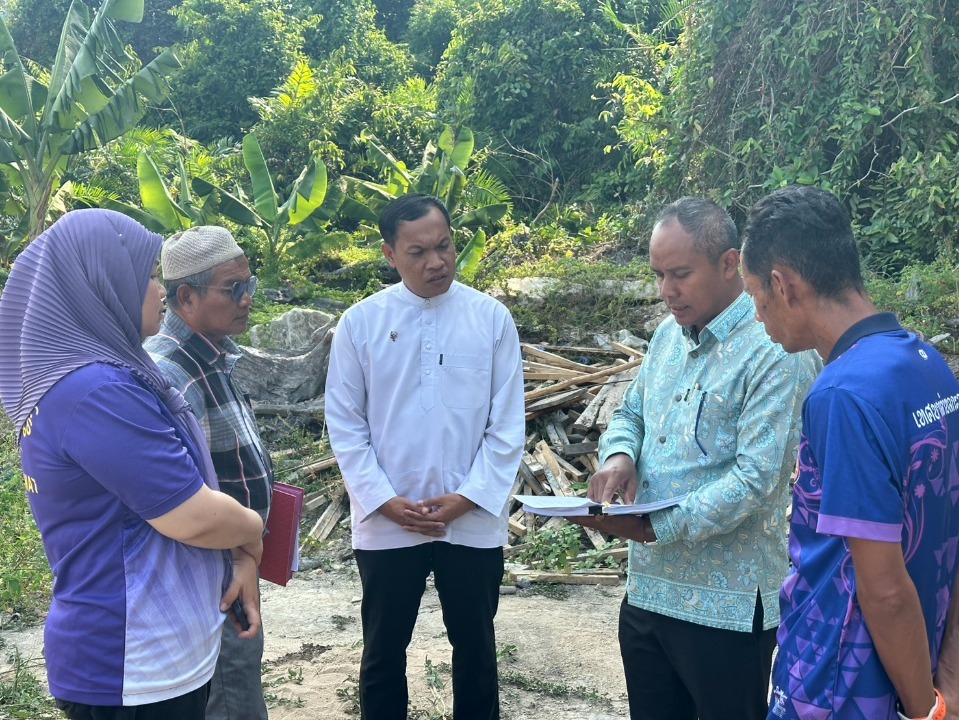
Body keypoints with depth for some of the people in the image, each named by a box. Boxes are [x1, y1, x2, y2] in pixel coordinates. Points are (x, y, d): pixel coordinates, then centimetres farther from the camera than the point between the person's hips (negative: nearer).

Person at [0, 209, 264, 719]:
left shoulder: (64, 376, 9)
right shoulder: (97, 392, -23)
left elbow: (167, 492, 14)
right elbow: (194, 517, -22)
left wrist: (235, 552, 4)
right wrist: (252, 529, -2)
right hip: (136, 668, -9)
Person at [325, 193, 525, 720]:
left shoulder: (491, 317, -3)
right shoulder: (360, 322, -3)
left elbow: (508, 423, -3)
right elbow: (344, 423, -2)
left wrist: (467, 497, -10)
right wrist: (385, 500, -10)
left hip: (474, 523, 0)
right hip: (386, 525, 0)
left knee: (475, 647, 16)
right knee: (383, 652, 14)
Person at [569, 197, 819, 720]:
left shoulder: (773, 353, -16)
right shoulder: (669, 333, 9)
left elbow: (756, 478, -22)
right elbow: (631, 413, 19)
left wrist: (656, 527, -27)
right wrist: (619, 454, -4)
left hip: (726, 605, -7)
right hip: (647, 589, 7)